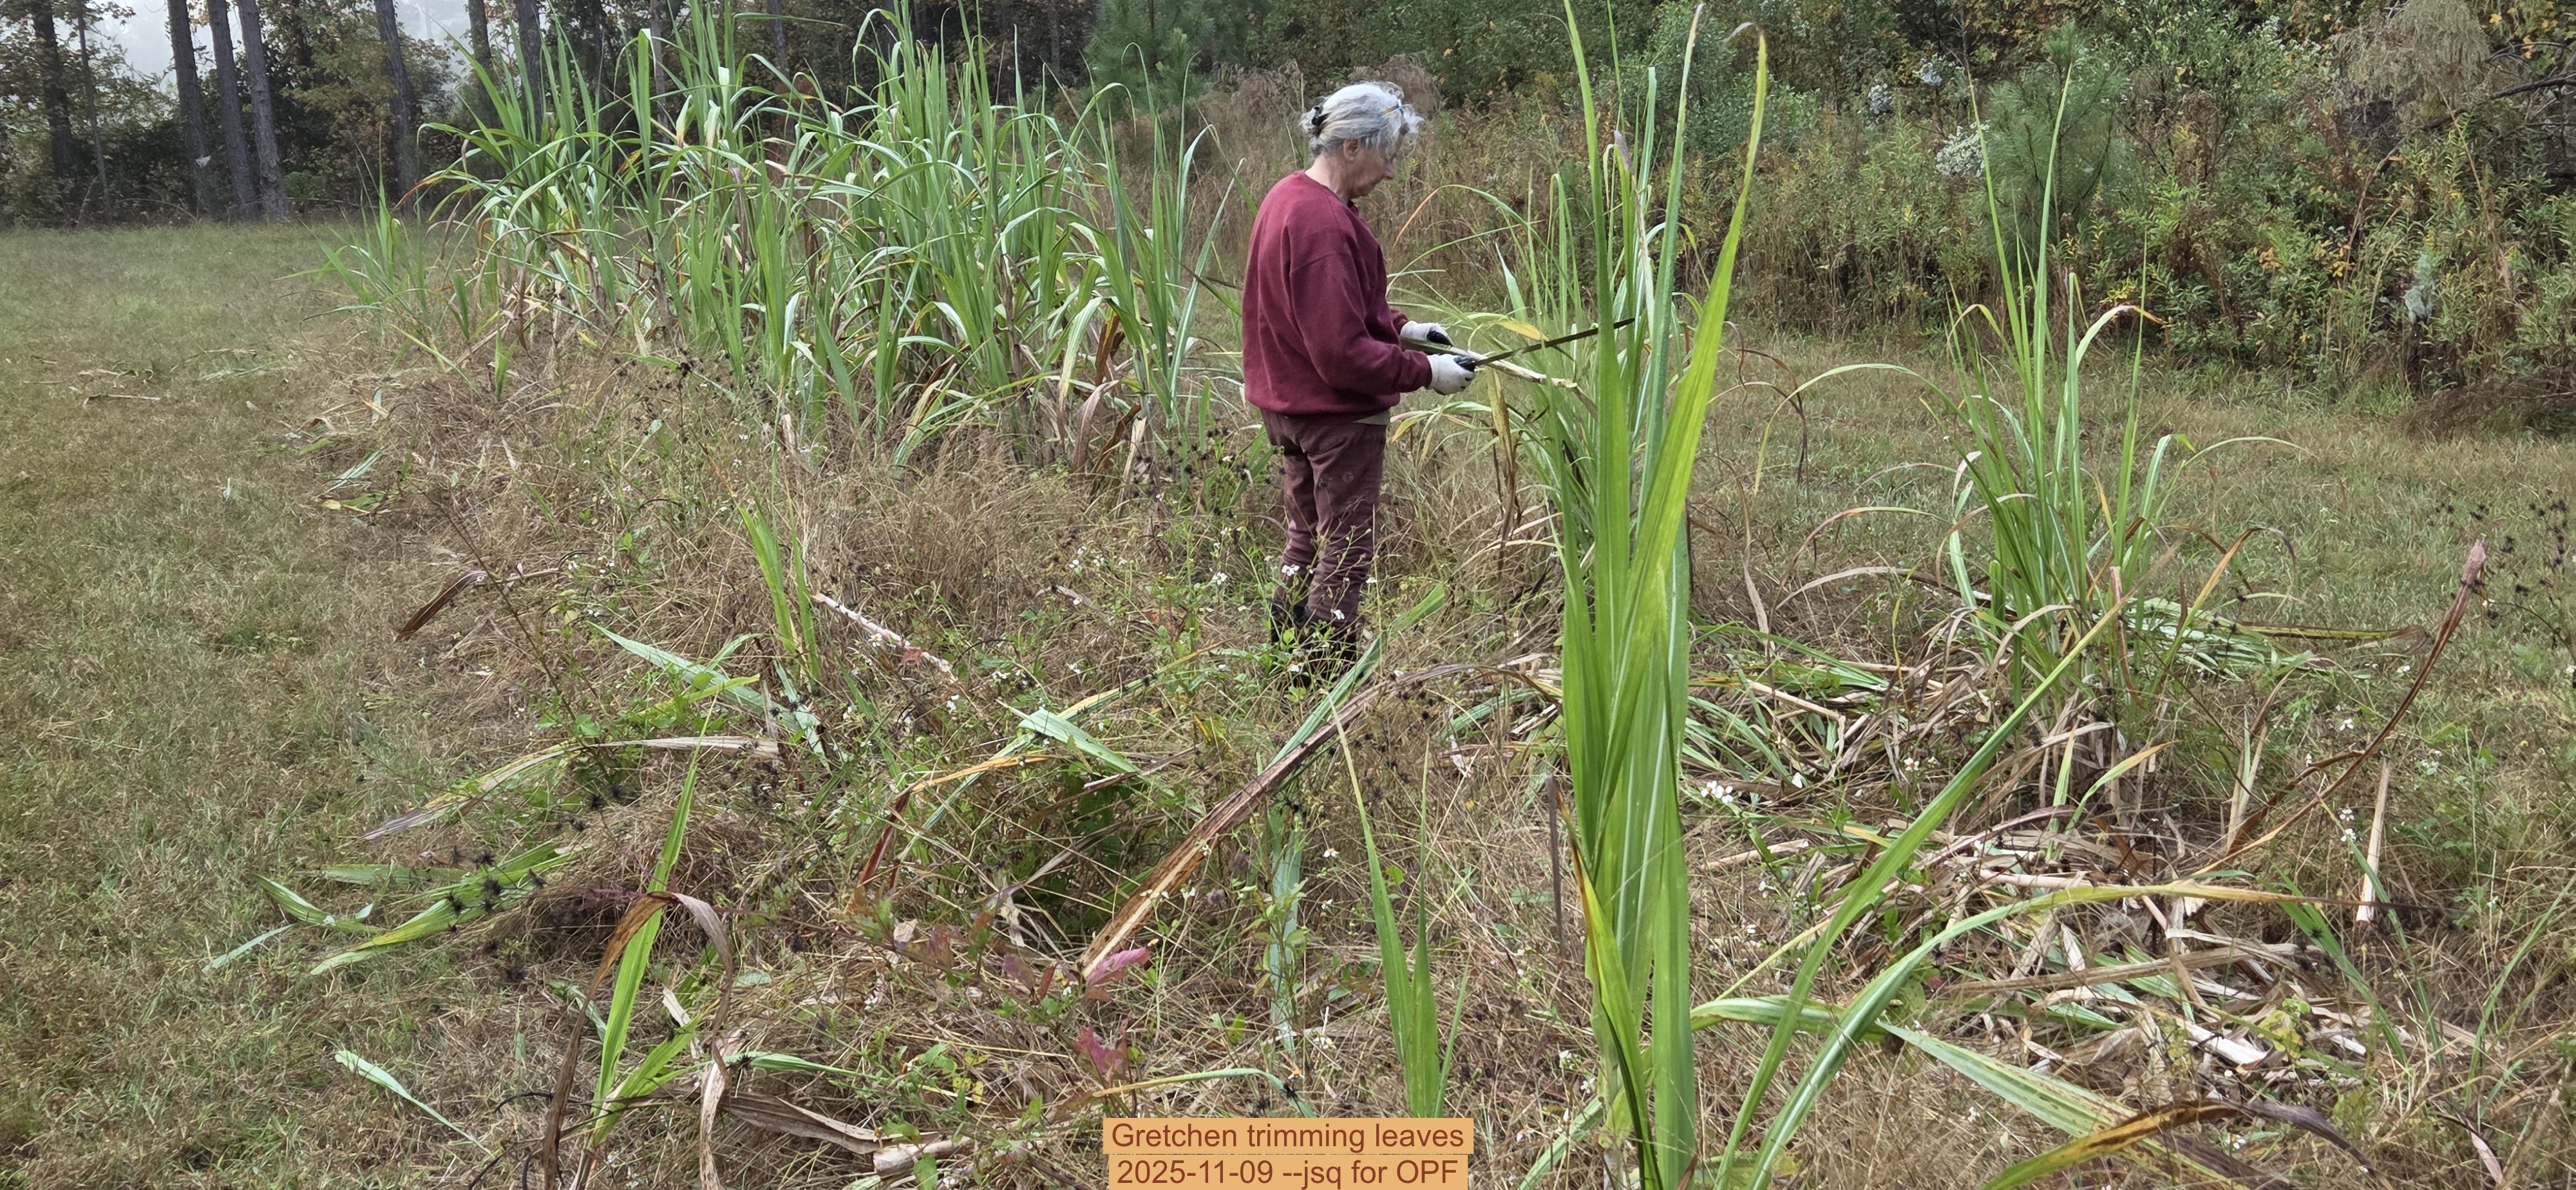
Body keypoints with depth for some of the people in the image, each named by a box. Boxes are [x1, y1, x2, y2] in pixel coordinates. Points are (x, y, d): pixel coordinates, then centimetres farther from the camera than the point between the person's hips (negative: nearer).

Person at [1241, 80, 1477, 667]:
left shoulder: (1287, 197, 6)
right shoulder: (1325, 224, -26)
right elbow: (1343, 353, -27)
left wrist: (1400, 328, 7)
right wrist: (1424, 372, -19)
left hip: (1286, 406, 10)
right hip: (1338, 414, -10)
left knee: (1307, 540, 21)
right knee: (1346, 554, 2)